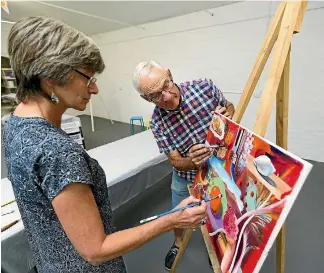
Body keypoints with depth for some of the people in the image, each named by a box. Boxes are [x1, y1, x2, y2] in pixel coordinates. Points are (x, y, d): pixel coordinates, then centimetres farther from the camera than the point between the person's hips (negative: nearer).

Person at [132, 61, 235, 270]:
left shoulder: (204, 87, -23)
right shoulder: (157, 123, -23)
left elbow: (230, 107, -4)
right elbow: (176, 162, -18)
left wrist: (227, 115, -27)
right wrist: (192, 161, -40)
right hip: (186, 177, 0)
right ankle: (178, 243, 58)